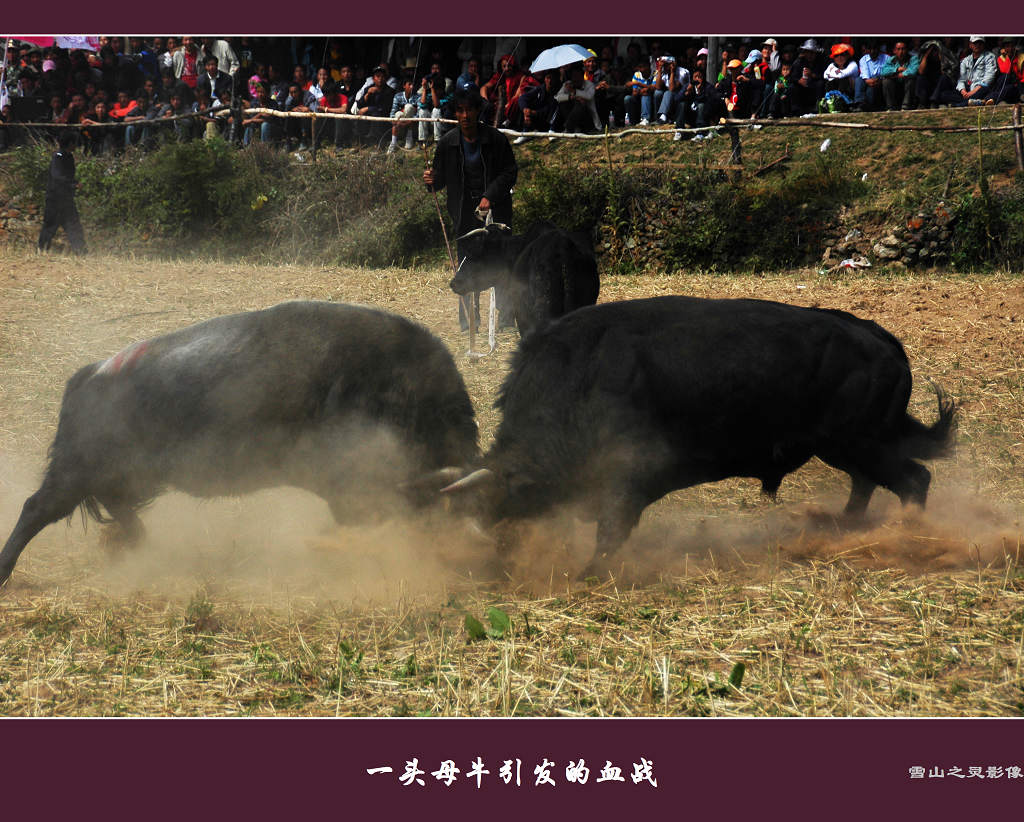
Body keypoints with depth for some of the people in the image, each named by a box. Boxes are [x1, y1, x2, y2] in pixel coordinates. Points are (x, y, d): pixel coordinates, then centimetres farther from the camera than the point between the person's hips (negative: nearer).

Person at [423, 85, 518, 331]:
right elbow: (441, 178, 9)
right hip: (464, 213, 2)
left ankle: (507, 318, 7)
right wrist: (432, 181, -15)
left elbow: (510, 172, -1)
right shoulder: (448, 142, 2)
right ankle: (469, 321, 7)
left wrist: (490, 196, -13)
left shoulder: (495, 139, -3)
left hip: (495, 209, -1)